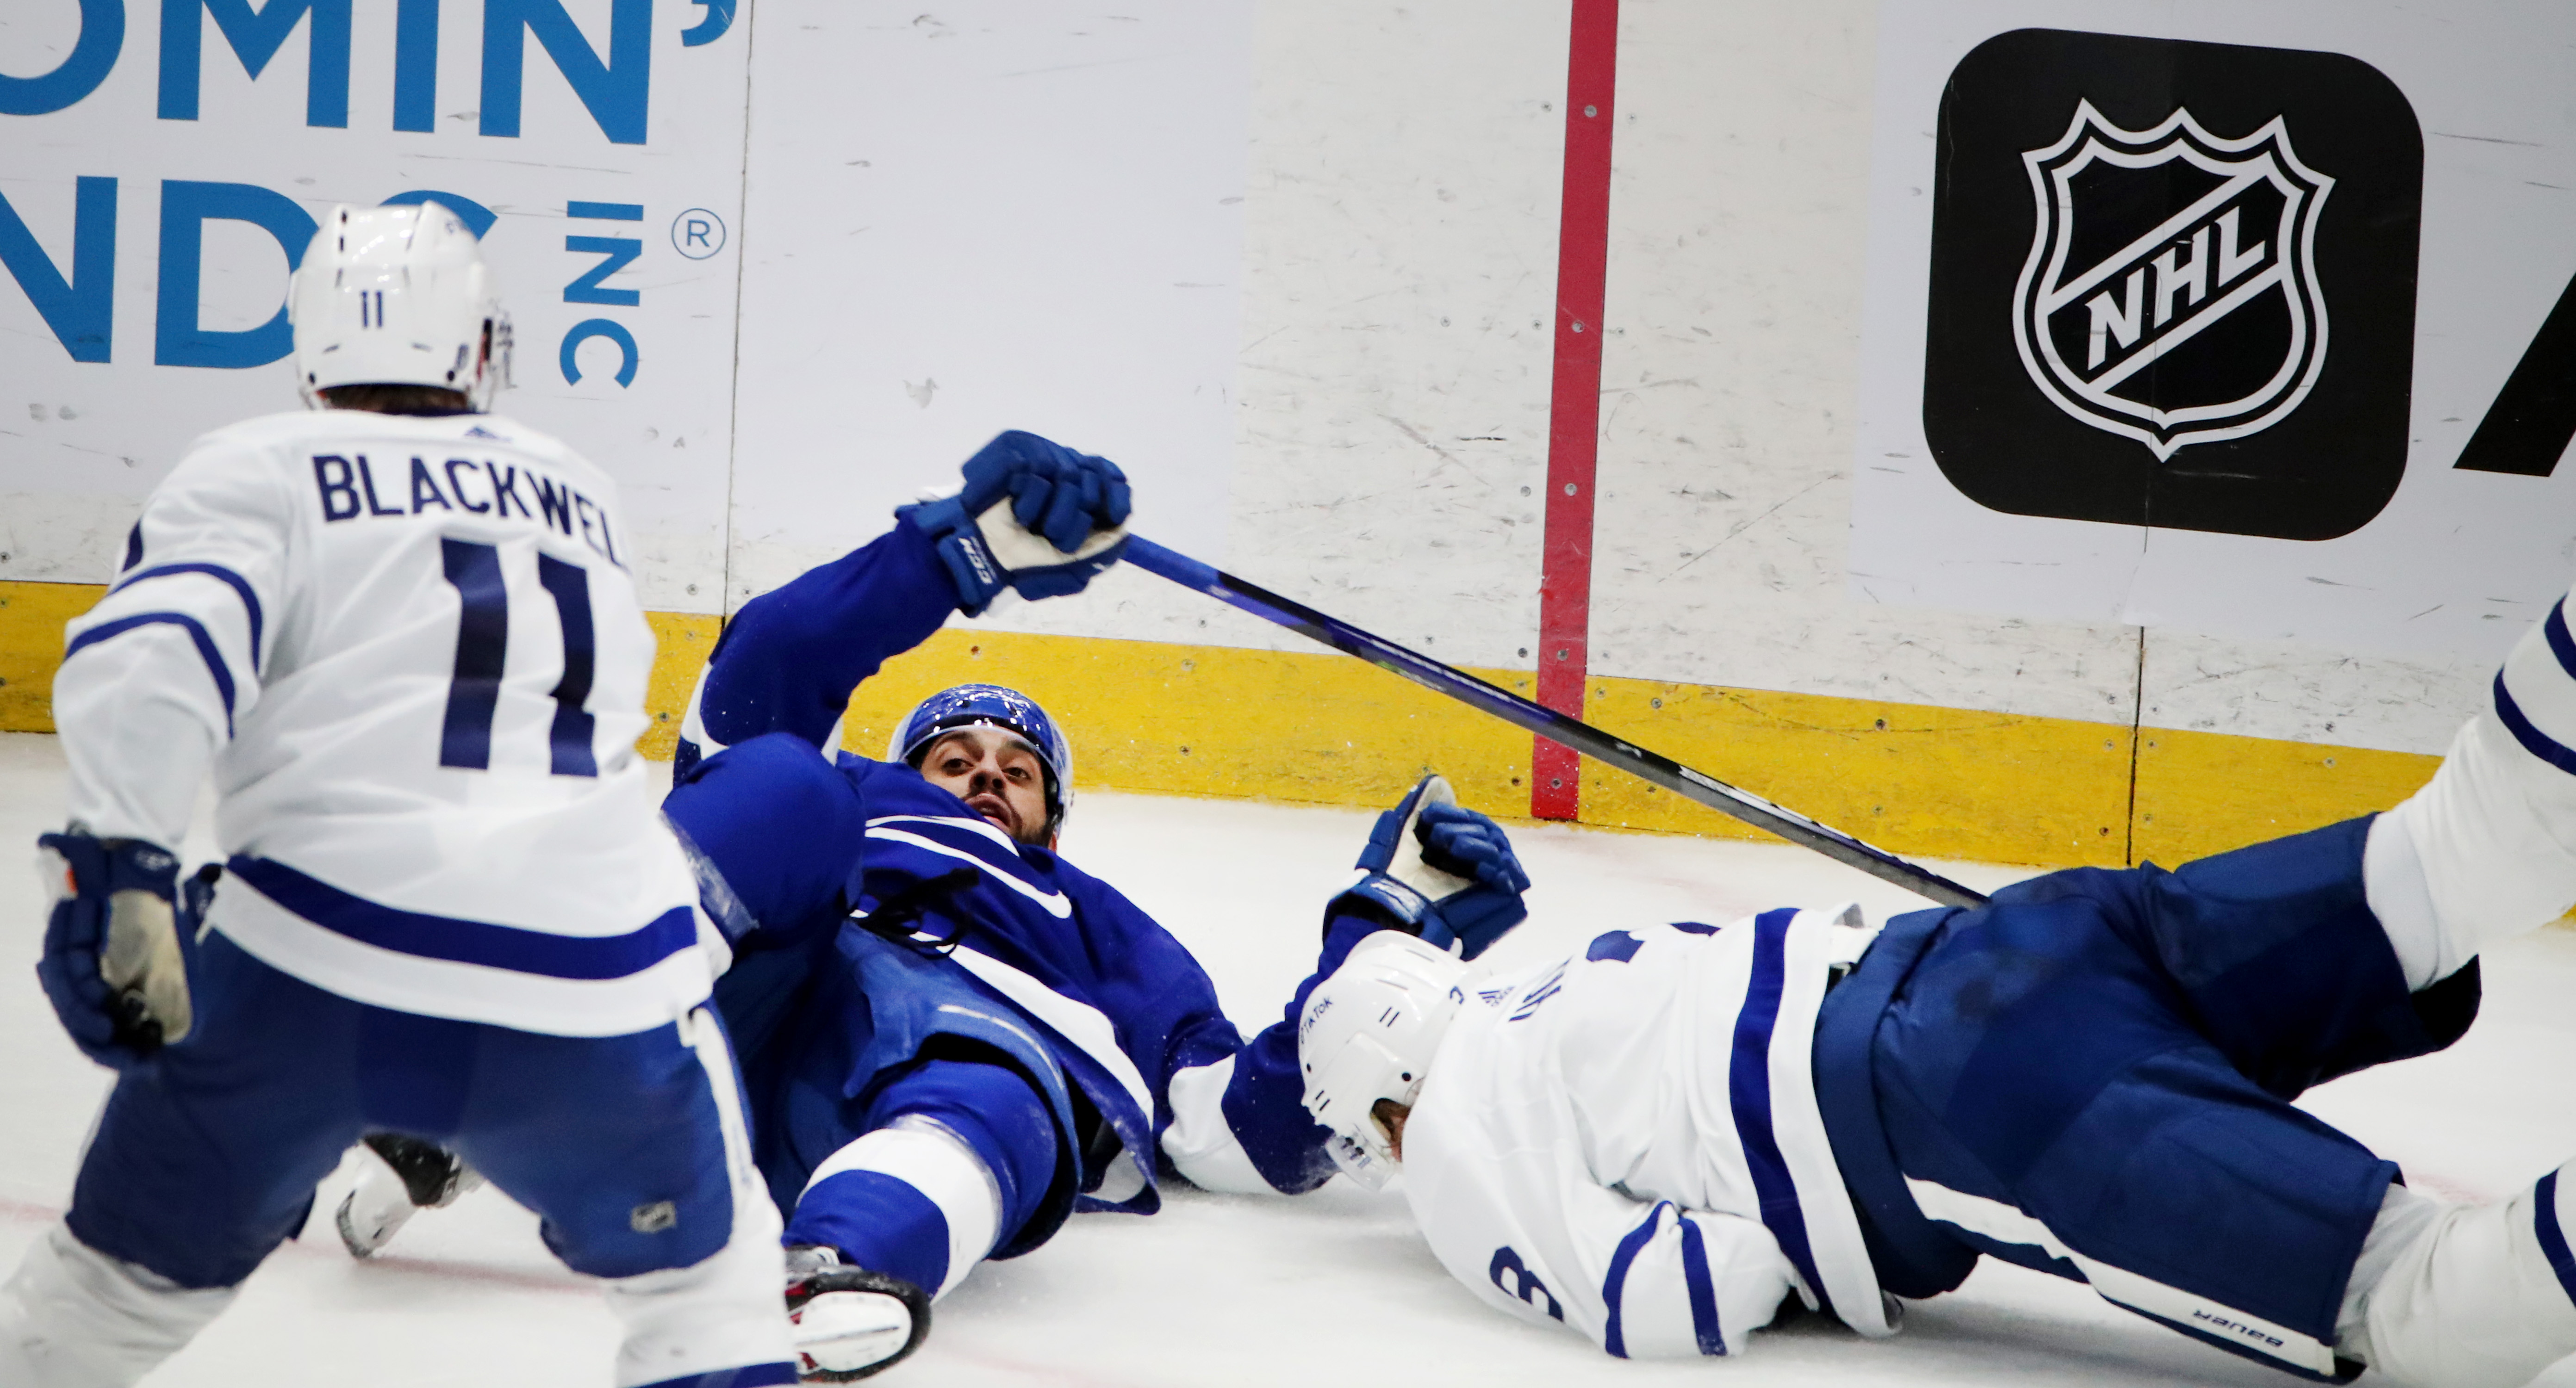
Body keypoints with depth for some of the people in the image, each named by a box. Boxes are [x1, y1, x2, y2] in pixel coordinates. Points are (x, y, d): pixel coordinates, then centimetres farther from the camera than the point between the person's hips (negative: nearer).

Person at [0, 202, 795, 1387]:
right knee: (703, 1275, 25)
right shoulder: (582, 498, 25)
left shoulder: (261, 467, 11)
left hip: (316, 963, -2)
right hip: (601, 970, 2)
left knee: (136, 1268, 22)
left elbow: (159, 654, -8)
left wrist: (114, 864, -12)